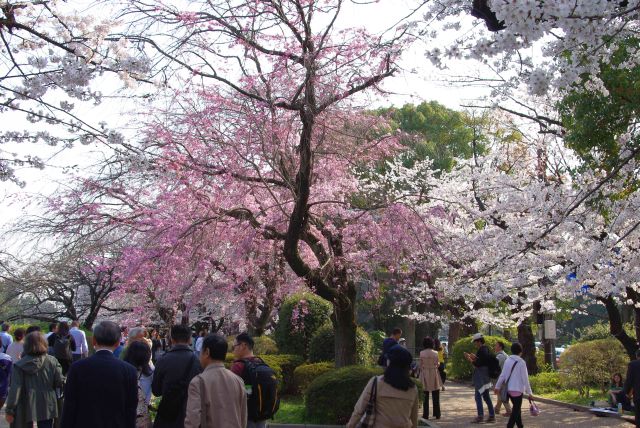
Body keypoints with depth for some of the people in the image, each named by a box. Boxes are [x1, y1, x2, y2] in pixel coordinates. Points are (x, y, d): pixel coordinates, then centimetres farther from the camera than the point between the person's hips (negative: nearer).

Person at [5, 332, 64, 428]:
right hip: (46, 407, 0)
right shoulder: (52, 361, -6)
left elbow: (15, 389, -12)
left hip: (26, 408, 0)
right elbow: (59, 382, -8)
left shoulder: (20, 365, -9)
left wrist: (10, 410, -7)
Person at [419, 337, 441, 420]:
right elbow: (437, 364, -3)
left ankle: (426, 414, 6)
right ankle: (437, 414, 10)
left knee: (425, 395, 7)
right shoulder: (435, 353, -6)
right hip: (434, 373, 0)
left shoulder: (422, 353, -6)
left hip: (424, 374, 0)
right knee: (435, 396, 9)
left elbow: (420, 365, -3)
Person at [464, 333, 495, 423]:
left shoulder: (481, 350, -19)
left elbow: (478, 364, -22)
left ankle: (480, 416, -6)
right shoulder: (485, 349, 12)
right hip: (485, 377, 10)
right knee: (486, 397, 14)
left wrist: (470, 360, -14)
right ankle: (492, 416, 17)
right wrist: (474, 357, 17)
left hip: (481, 378, -10)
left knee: (478, 396, -5)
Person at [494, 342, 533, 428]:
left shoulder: (507, 361, 4)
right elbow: (525, 378, -10)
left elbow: (502, 375, 6)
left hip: (509, 389, 6)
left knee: (517, 408, 19)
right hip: (518, 389, -6)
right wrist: (529, 392, -4)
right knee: (516, 409, -2)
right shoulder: (521, 362, -11)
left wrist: (497, 386, 15)